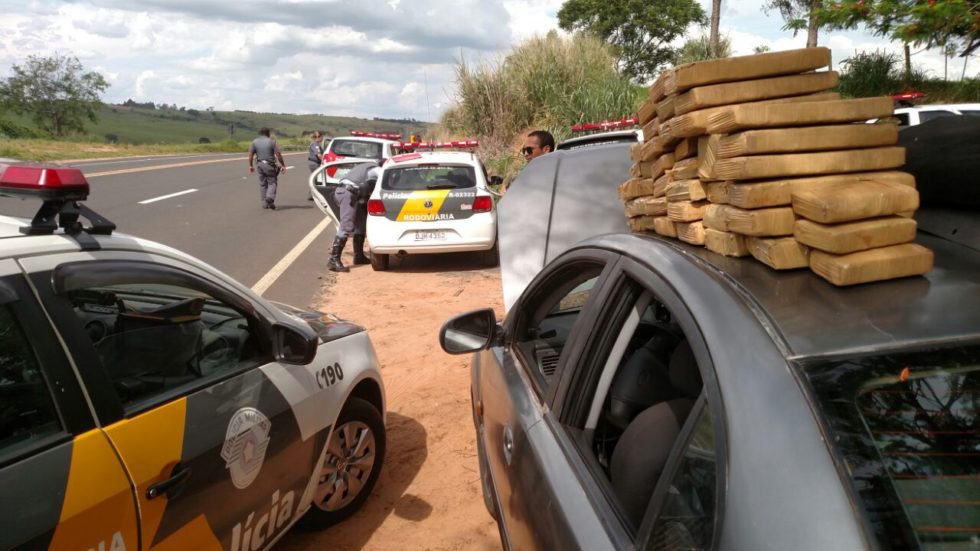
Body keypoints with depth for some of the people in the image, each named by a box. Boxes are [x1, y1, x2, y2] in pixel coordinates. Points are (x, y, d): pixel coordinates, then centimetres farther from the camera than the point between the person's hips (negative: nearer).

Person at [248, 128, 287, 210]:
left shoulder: (255, 142, 5)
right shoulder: (272, 141, -5)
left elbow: (250, 154, 3)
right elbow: (278, 154, -9)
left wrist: (251, 165, 11)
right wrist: (283, 165, -2)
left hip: (260, 165, 4)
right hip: (270, 165, -3)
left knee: (262, 184, 11)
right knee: (272, 182, 5)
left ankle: (264, 203, 11)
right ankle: (270, 197, -18)